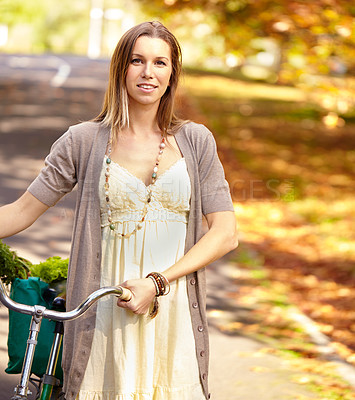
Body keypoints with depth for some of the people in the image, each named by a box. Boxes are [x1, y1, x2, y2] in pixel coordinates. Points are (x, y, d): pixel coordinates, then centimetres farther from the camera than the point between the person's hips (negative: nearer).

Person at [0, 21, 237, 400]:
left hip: (174, 316, 1)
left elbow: (225, 234, -1)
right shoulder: (84, 141, 2)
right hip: (106, 319, -1)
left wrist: (156, 282, -12)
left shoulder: (195, 141, 4)